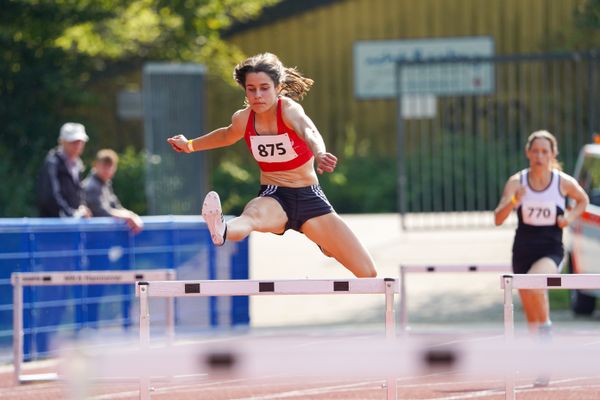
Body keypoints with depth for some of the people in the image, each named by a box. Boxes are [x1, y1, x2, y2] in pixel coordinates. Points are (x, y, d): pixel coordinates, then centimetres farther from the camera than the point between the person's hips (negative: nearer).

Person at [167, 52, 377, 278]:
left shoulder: (289, 109, -19)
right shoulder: (243, 119, -5)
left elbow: (308, 131, -45)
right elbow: (227, 136, 23)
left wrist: (320, 154, -66)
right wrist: (190, 145, 26)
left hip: (309, 198, 0)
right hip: (273, 198, 0)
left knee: (367, 273, -2)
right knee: (252, 215, -41)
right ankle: (221, 234, -78)